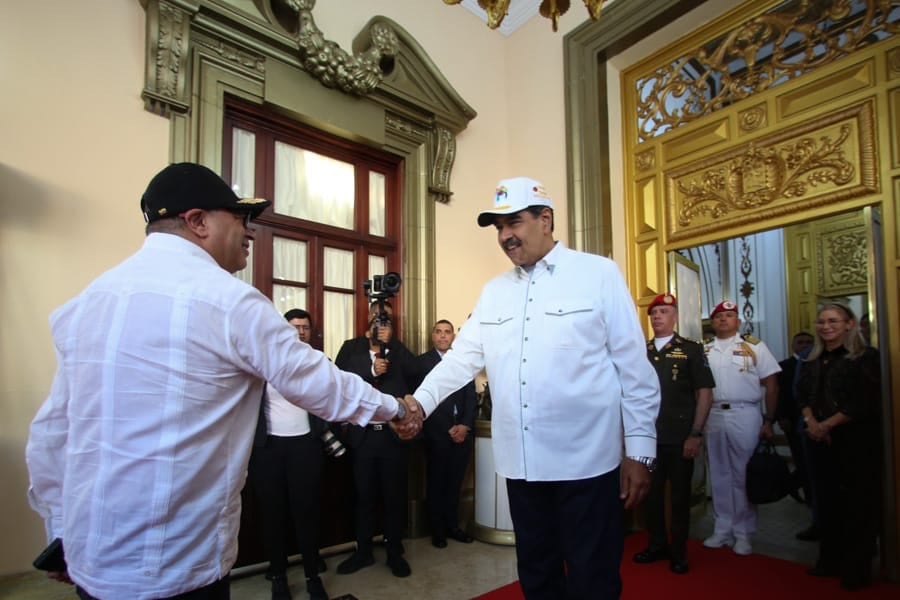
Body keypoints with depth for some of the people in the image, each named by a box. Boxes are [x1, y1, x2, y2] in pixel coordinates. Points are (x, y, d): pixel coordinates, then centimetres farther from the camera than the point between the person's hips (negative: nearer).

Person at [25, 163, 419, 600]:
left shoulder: (87, 299, 3)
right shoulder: (228, 300, -16)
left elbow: (50, 433, 7)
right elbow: (317, 382, -9)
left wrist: (63, 534, 18)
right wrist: (392, 408, 8)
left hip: (93, 556, 7)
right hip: (177, 565, -6)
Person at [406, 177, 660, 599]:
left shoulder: (599, 274, -3)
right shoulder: (493, 292, 11)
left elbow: (634, 366, -5)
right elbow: (462, 356, 6)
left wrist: (639, 452, -6)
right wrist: (421, 400, -10)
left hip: (587, 461, -4)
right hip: (520, 463, 5)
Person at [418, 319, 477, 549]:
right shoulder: (423, 361, 0)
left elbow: (471, 396, 6)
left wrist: (465, 425, -7)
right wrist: (448, 428, -10)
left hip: (462, 431, 3)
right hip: (437, 432, -3)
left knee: (455, 482, 11)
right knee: (436, 482, 7)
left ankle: (452, 526, 24)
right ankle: (437, 530, 20)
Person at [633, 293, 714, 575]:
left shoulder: (691, 350, -2)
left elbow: (704, 393, -4)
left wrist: (696, 434, -11)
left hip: (679, 439, -3)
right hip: (647, 436, 3)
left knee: (680, 495, 10)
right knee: (650, 493, 12)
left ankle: (679, 551, 27)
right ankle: (658, 544, 31)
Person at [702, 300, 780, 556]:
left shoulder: (754, 346, 0)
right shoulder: (704, 350, 8)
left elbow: (771, 385, -1)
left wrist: (769, 422, -5)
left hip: (745, 415, -3)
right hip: (713, 415, 3)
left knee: (743, 476, 5)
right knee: (719, 475, 11)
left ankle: (742, 533, 18)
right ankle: (722, 530, 23)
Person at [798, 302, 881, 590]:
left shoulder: (866, 357, -7)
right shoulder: (811, 362, 11)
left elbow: (865, 402, -14)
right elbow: (803, 396, 10)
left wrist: (827, 425, -15)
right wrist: (811, 422, -9)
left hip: (857, 440, -5)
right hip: (820, 440, 5)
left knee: (858, 503, 3)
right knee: (827, 500, 12)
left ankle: (857, 567, 16)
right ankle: (830, 559, 25)